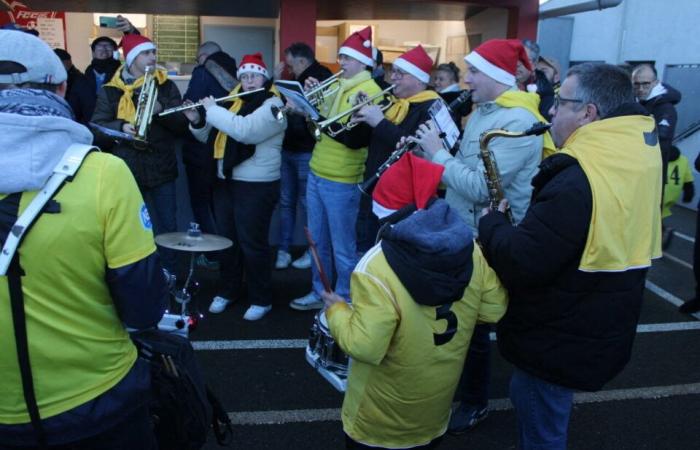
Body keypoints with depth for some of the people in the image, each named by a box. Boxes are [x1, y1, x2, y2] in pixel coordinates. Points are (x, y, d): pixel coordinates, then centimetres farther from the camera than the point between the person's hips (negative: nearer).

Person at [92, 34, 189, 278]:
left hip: (161, 168, 1)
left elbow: (182, 125, -1)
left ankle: (170, 275, 24)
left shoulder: (166, 86, 4)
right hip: (126, 169, 0)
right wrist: (121, 126, -21)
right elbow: (98, 125, -2)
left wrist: (161, 111, -19)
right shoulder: (111, 90, 2)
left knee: (168, 227, 8)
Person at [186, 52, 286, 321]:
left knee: (252, 243, -1)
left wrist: (212, 110, -17)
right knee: (227, 239, 14)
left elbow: (245, 130, -28)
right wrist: (196, 121, -2)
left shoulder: (273, 105, -11)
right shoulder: (234, 102, 14)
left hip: (257, 186, -7)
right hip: (226, 182, 7)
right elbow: (212, 137, 18)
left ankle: (262, 300, 14)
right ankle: (227, 290, 31)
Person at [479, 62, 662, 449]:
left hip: (561, 338, -9)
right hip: (594, 327, 9)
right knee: (527, 402, 29)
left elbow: (519, 263, -30)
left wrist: (491, 222, -12)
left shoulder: (579, 180, -30)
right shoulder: (636, 155, 2)